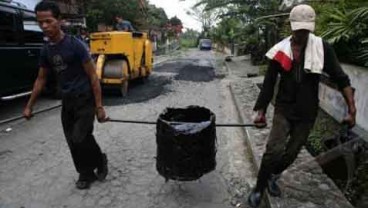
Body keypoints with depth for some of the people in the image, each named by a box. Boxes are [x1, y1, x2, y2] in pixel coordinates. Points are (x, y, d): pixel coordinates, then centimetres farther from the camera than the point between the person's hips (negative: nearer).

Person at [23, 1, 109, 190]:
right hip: (67, 100, 6)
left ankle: (100, 161, 14)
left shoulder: (75, 45, -15)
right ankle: (86, 174, 24)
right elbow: (41, 79, 16)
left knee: (79, 139, -14)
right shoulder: (46, 50, 5)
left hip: (85, 99, -6)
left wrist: (99, 106, -16)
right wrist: (29, 106, 17)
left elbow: (93, 76, -14)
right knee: (72, 142, 7)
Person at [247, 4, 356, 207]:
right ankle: (258, 189, 4)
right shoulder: (280, 50, -6)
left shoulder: (323, 48, -6)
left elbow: (340, 79, -4)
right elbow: (269, 83, -1)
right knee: (274, 150, -15)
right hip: (283, 109, -1)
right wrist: (261, 112, -3)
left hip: (307, 113, 1)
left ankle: (273, 177, 39)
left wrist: (352, 109, -12)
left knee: (291, 153, 11)